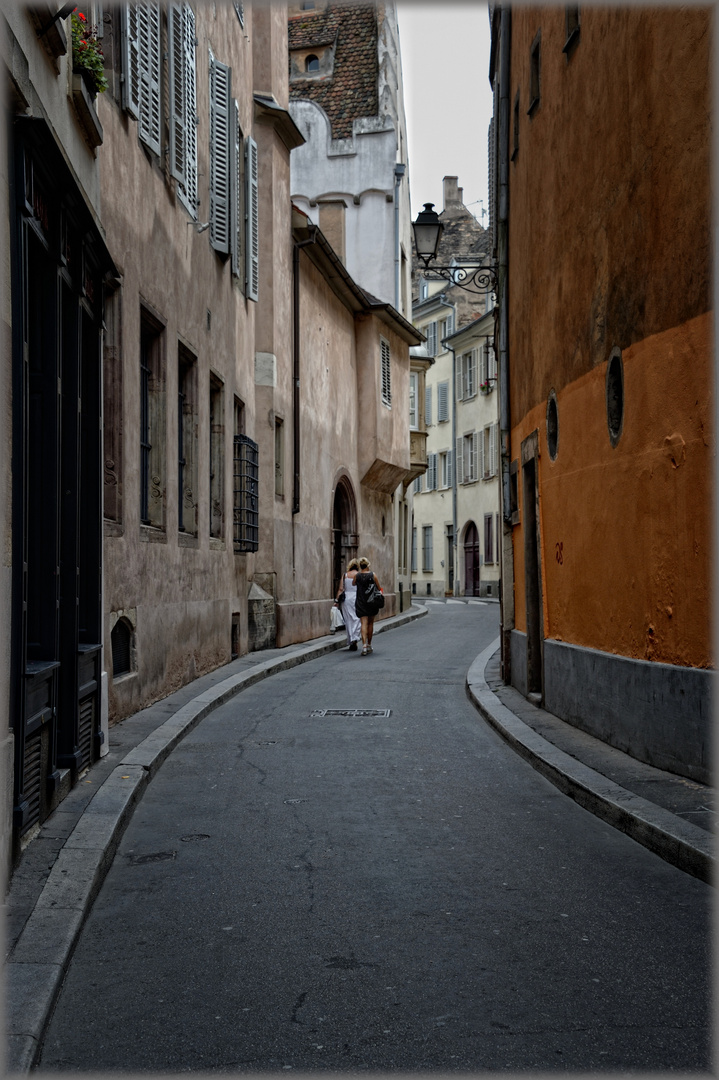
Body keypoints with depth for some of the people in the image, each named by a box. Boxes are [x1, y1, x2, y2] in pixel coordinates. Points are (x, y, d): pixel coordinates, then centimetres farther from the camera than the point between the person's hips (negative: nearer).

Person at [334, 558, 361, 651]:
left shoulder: (345, 575, 4)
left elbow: (340, 589, 1)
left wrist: (337, 600, 4)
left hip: (346, 599, 2)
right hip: (357, 598, -2)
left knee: (348, 620, 8)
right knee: (356, 619, 1)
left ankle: (351, 642, 12)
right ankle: (354, 639, -17)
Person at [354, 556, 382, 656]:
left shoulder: (357, 576, -3)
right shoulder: (372, 575, -7)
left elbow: (353, 584, 16)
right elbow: (379, 588, 1)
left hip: (360, 603, 0)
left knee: (364, 623, -4)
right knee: (370, 623, 14)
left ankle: (364, 645, -19)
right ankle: (369, 645, 22)